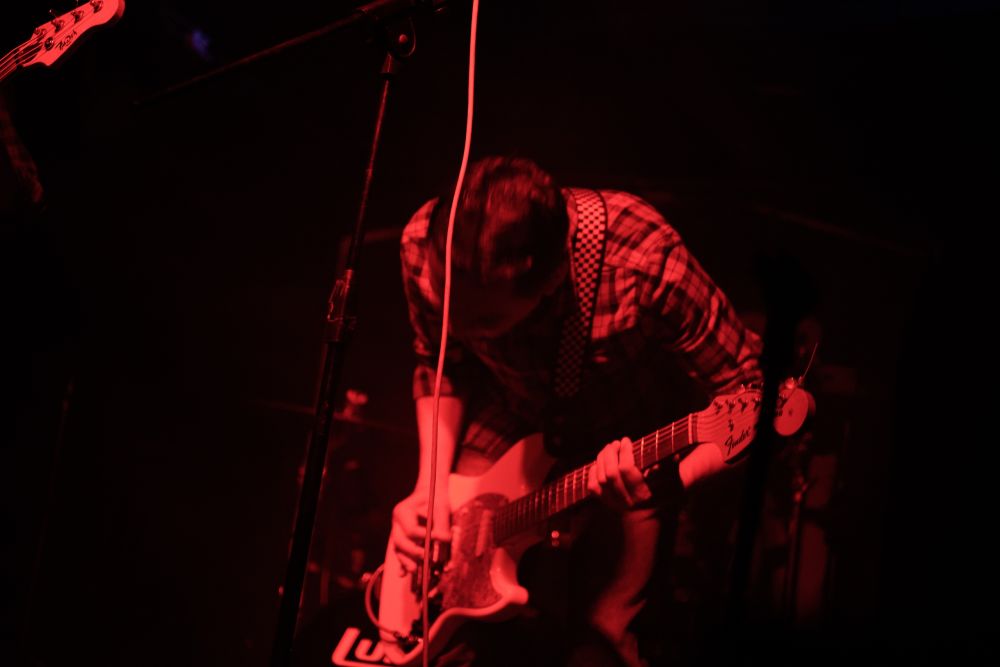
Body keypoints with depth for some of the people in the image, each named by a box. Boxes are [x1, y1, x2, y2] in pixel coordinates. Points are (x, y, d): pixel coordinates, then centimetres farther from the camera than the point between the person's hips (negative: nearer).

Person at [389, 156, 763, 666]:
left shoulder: (646, 264, -39)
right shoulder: (425, 246, -27)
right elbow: (440, 365, -5)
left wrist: (670, 480, -44)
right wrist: (430, 484, -16)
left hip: (620, 433, -3)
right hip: (511, 415, 3)